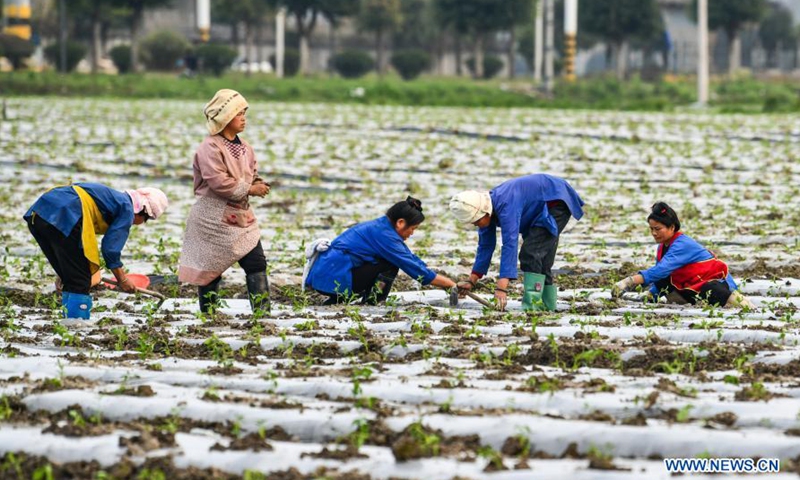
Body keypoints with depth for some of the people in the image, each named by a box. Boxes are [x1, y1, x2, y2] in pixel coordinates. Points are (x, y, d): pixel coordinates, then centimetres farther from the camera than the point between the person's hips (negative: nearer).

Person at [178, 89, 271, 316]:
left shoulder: (244, 148, 11)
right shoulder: (210, 148, -14)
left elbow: (252, 176, 20)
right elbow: (218, 181, -23)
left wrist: (258, 185, -4)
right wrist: (248, 189, -19)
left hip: (241, 217, 7)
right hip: (213, 218, -7)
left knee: (257, 262, -4)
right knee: (210, 267, 4)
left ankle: (262, 310, -5)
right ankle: (208, 312, 15)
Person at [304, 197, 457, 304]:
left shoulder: (382, 226, 13)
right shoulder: (384, 235, -18)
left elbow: (413, 260, 15)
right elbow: (413, 267, -18)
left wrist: (446, 282, 10)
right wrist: (449, 284, -11)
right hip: (332, 276, -10)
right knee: (390, 266, -13)